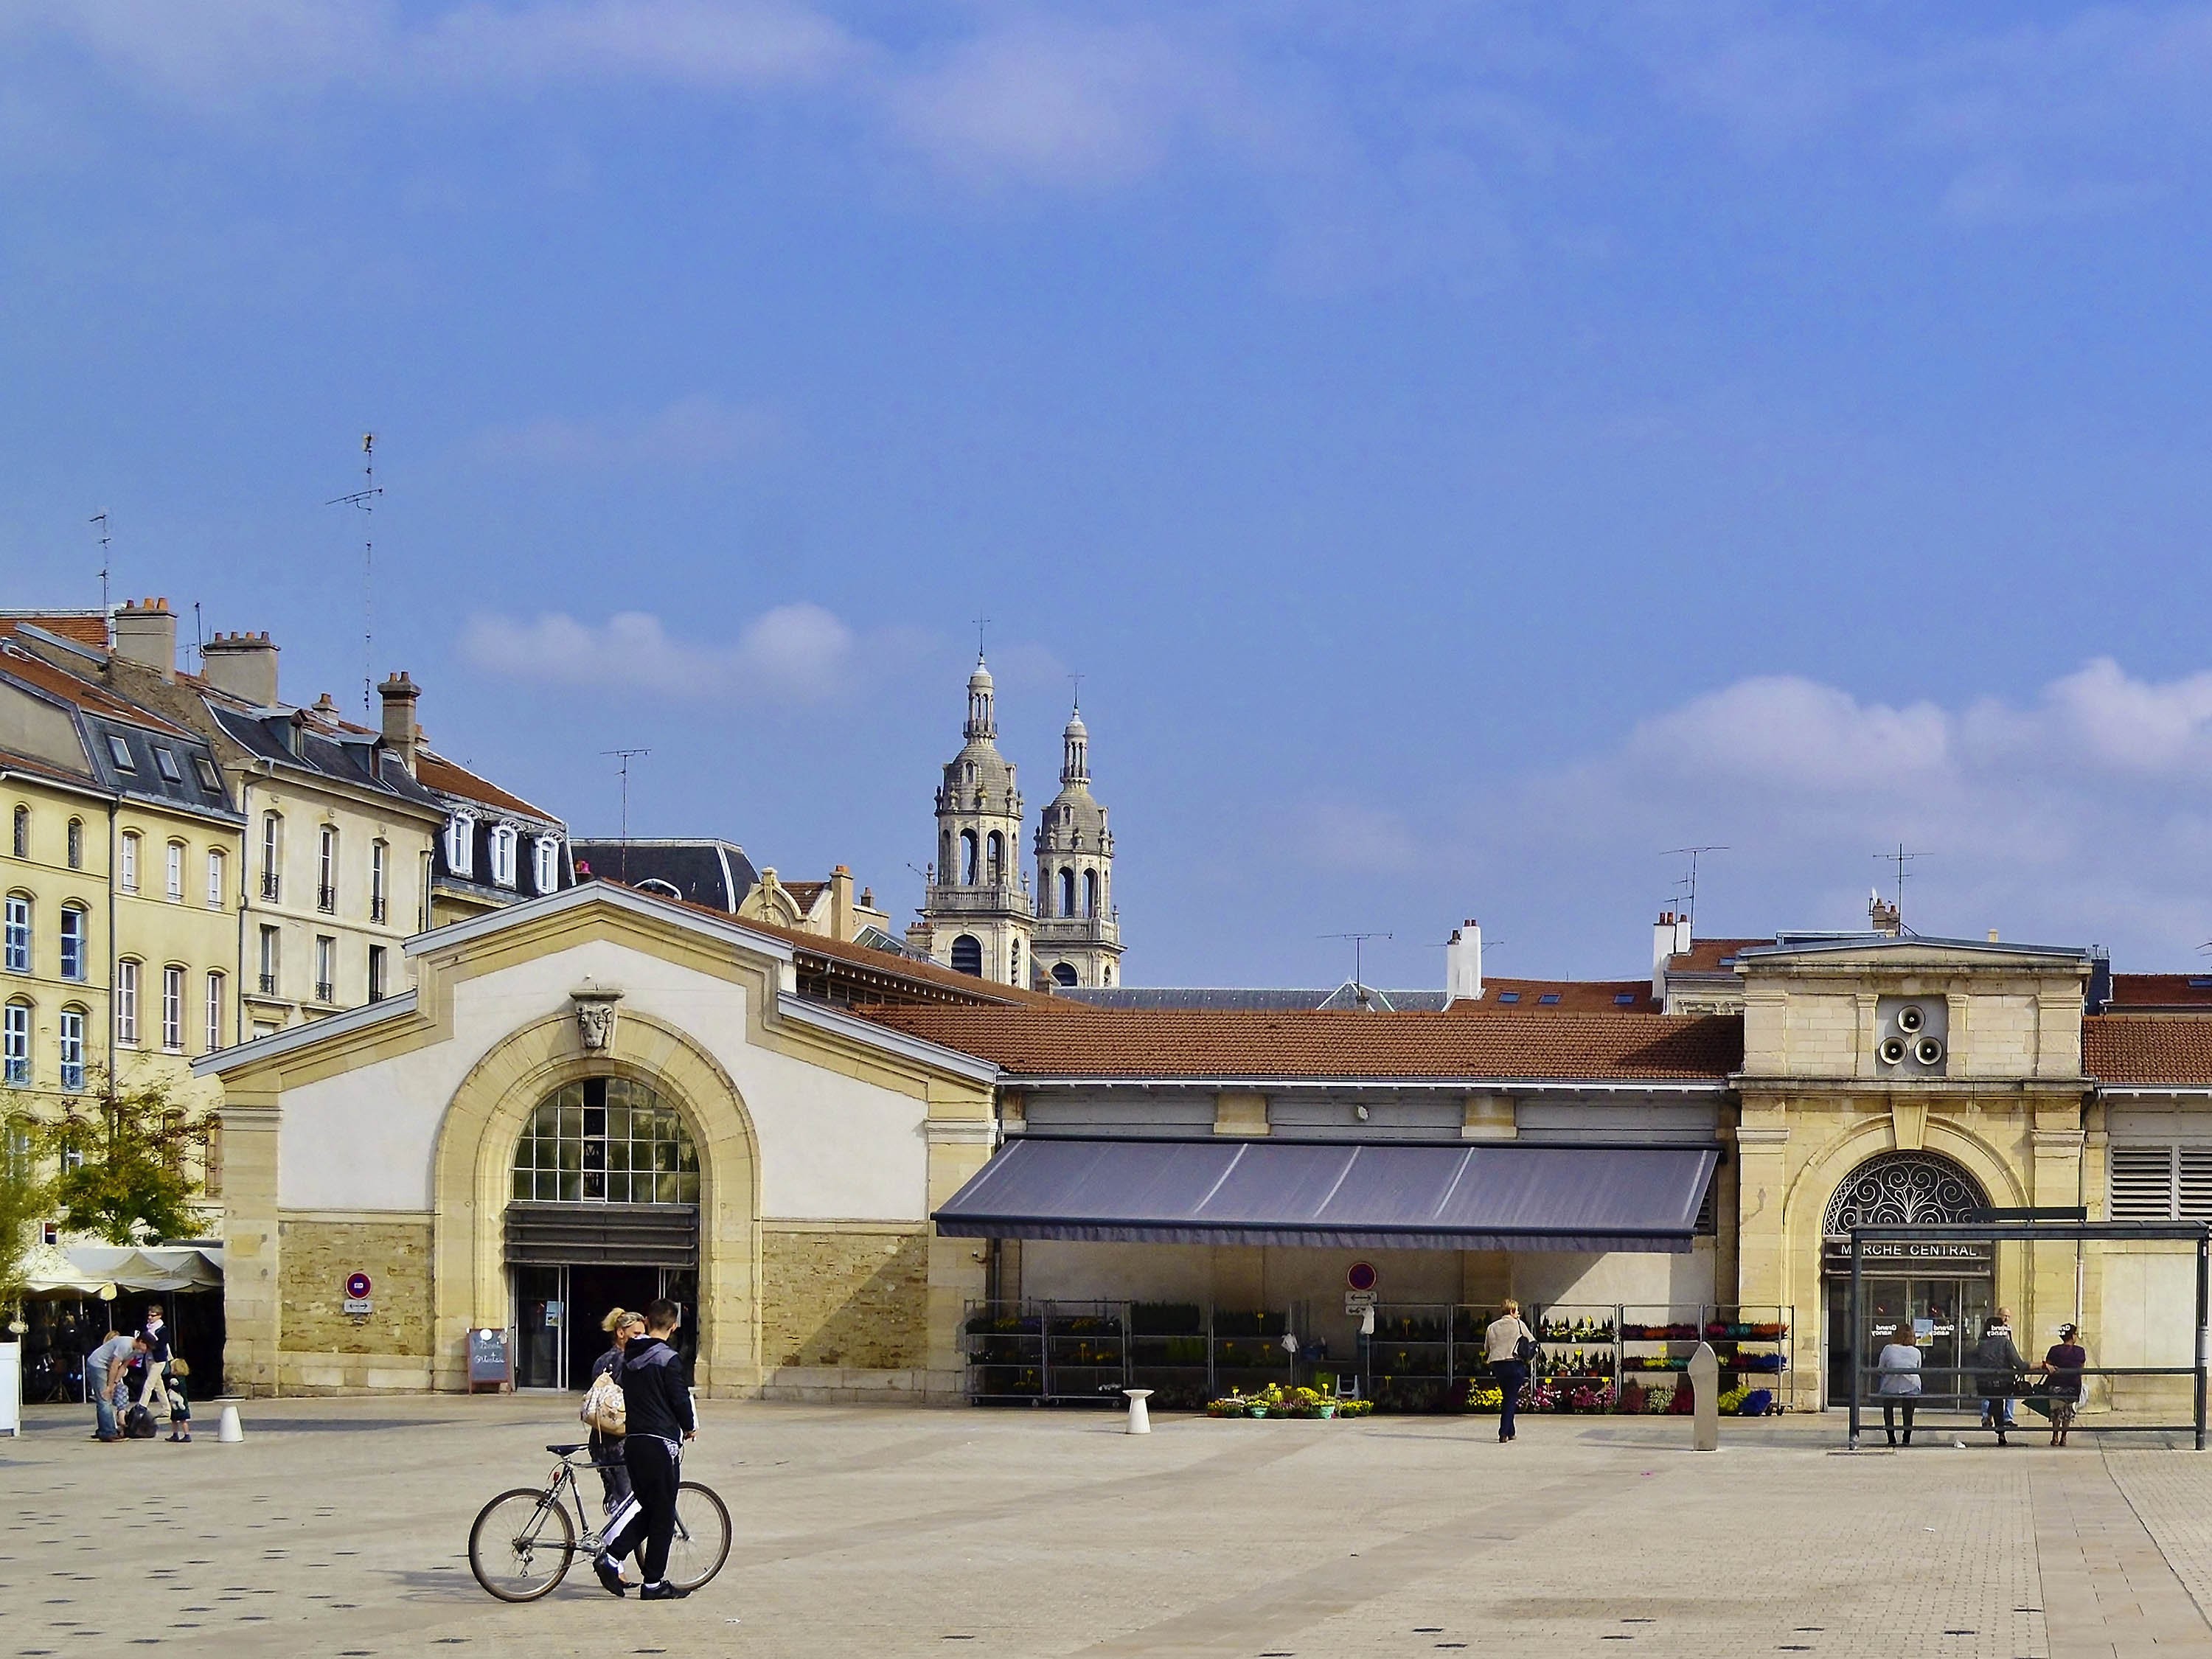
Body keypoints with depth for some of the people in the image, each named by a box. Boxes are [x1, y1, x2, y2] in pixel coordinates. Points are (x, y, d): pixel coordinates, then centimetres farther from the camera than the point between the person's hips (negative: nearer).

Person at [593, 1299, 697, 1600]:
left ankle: (610, 1556, 1)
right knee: (663, 1514, 2)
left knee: (648, 1507, 17)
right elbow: (680, 1398, -11)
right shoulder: (668, 1359, -11)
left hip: (633, 1441, 7)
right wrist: (689, 1428, 7)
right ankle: (653, 1583, 4)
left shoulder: (628, 1357, 10)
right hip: (661, 1443, -7)